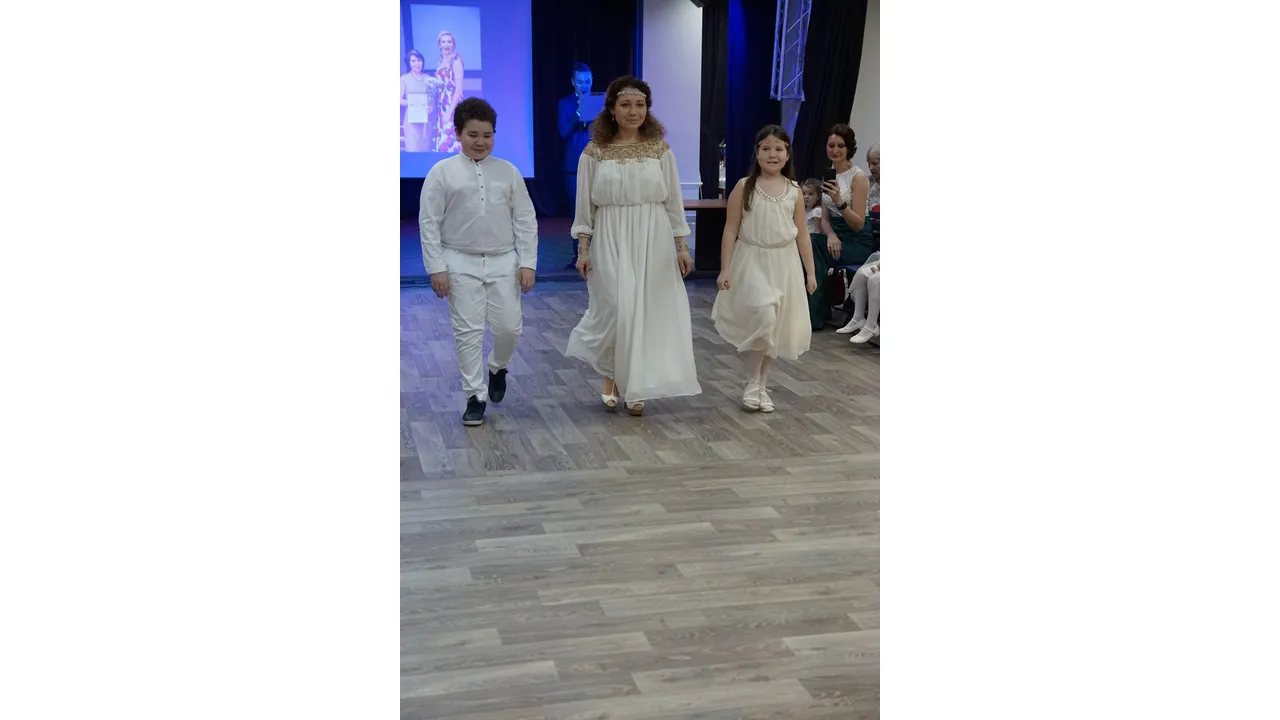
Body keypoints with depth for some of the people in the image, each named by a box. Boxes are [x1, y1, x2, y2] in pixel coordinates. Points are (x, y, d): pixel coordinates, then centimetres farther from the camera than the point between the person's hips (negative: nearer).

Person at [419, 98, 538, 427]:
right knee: (468, 331, 0)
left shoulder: (508, 172, 2)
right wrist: (436, 268, -7)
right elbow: (429, 222, -3)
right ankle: (475, 396, 12)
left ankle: (498, 368, 35)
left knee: (509, 327, 2)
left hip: (503, 262, 2)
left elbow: (526, 220, 4)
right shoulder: (442, 172, -3)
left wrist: (527, 263, -1)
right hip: (461, 263, -2)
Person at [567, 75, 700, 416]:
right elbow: (585, 204, 2)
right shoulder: (594, 152, -1)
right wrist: (583, 250, -3)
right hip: (611, 241, -2)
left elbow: (673, 201, 6)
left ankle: (636, 387, 18)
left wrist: (682, 247, 3)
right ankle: (610, 374, 21)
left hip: (653, 241, 2)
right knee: (615, 309, -7)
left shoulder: (660, 149, 3)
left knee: (648, 311, 4)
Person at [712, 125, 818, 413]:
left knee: (775, 327, 8)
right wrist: (725, 269, -8)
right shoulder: (744, 187, -3)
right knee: (763, 317, -21)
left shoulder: (794, 191, 4)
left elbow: (802, 234, 8)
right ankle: (752, 382, -3)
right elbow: (731, 230, -3)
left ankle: (763, 386, 22)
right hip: (752, 261, -3)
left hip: (784, 264, 3)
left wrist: (810, 272, 6)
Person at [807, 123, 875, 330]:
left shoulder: (858, 176, -12)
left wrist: (840, 201, -31)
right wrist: (831, 235, -13)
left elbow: (858, 224, -15)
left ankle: (815, 315, -15)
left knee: (811, 250, -27)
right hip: (835, 236, 6)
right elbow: (825, 218, 10)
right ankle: (817, 310, -16)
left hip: (857, 242, -6)